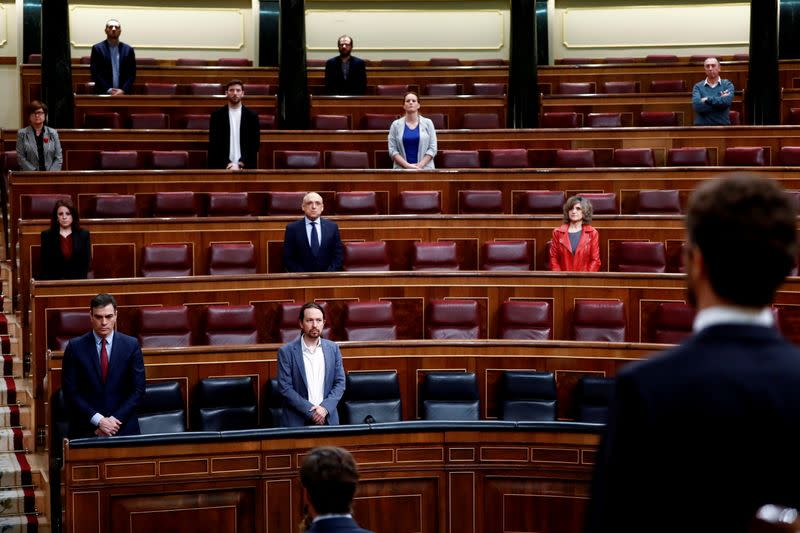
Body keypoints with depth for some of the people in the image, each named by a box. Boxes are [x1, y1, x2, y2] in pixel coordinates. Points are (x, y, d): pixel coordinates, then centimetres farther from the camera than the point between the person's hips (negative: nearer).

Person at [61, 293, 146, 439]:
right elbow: (70, 391, -4)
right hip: (86, 429, -1)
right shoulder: (75, 347, -1)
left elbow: (138, 389, 0)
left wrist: (115, 420, -10)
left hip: (123, 427, 1)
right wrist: (98, 420, -12)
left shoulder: (131, 345, 1)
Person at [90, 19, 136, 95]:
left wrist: (123, 90, -8)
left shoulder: (128, 49, 9)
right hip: (103, 93, -2)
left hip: (123, 93, 2)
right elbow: (95, 72, -2)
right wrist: (108, 90, -11)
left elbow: (132, 74, 6)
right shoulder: (97, 48, 3)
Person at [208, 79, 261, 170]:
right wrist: (227, 164, -11)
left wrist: (240, 164, -10)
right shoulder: (217, 115, 5)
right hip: (221, 167, 0)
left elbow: (254, 144, 2)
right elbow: (213, 143, 0)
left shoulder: (252, 115, 6)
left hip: (246, 167, 1)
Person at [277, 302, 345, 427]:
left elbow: (340, 383, 5)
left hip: (328, 419, 3)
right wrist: (311, 411, -14)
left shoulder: (333, 348, 6)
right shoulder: (286, 351, -4)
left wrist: (325, 408, -11)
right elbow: (284, 388, -8)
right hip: (297, 421, -3)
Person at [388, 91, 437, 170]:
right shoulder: (396, 125, 6)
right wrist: (407, 165, -11)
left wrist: (420, 165, -10)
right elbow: (392, 150, 1)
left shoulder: (427, 123, 6)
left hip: (425, 169, 0)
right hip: (402, 169, 0)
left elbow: (432, 148, 2)